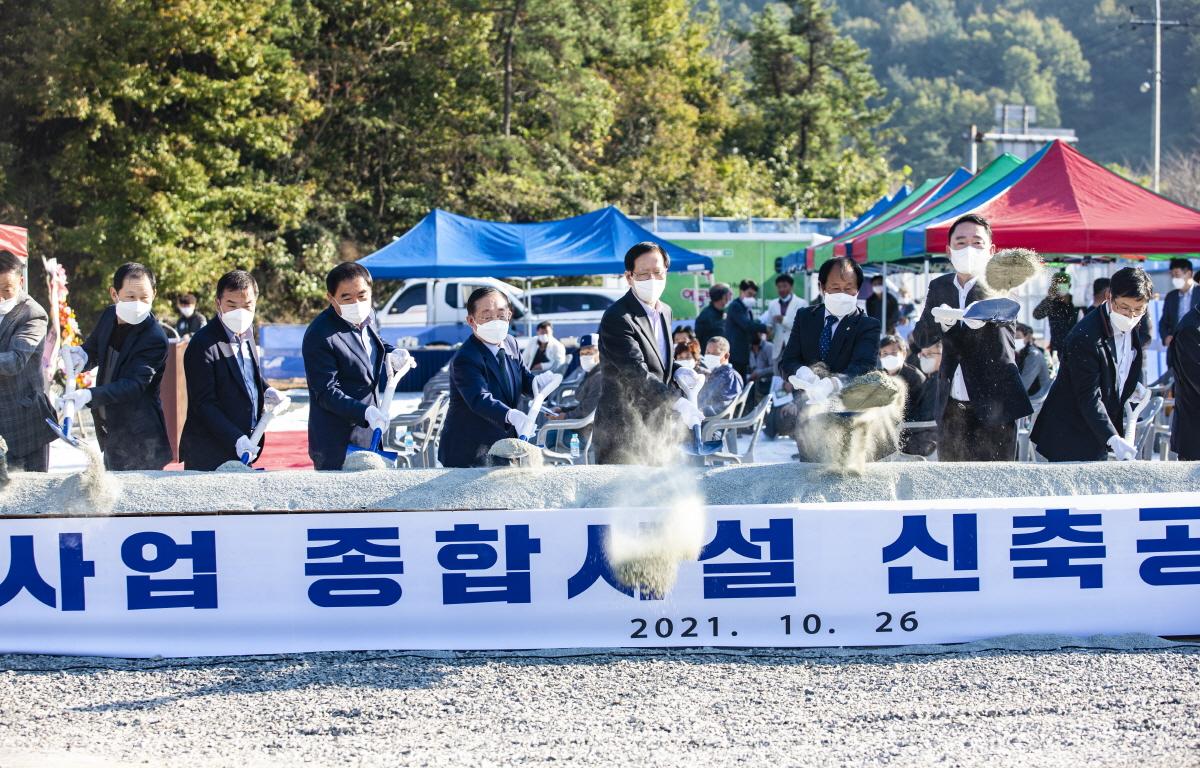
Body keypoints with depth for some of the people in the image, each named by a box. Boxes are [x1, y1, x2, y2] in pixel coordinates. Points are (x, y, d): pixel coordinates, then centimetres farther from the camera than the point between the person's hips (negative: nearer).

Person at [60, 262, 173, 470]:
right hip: (111, 431, 8)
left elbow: (134, 385, -30)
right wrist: (81, 357, -8)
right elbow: (93, 349, 18)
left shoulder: (154, 339, -23)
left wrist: (89, 395, -43)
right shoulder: (109, 316, 2)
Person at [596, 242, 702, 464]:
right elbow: (637, 373, -25)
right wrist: (678, 402, -34)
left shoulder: (665, 312, 13)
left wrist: (677, 372, 3)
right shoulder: (617, 318, -16)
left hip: (657, 428, 8)